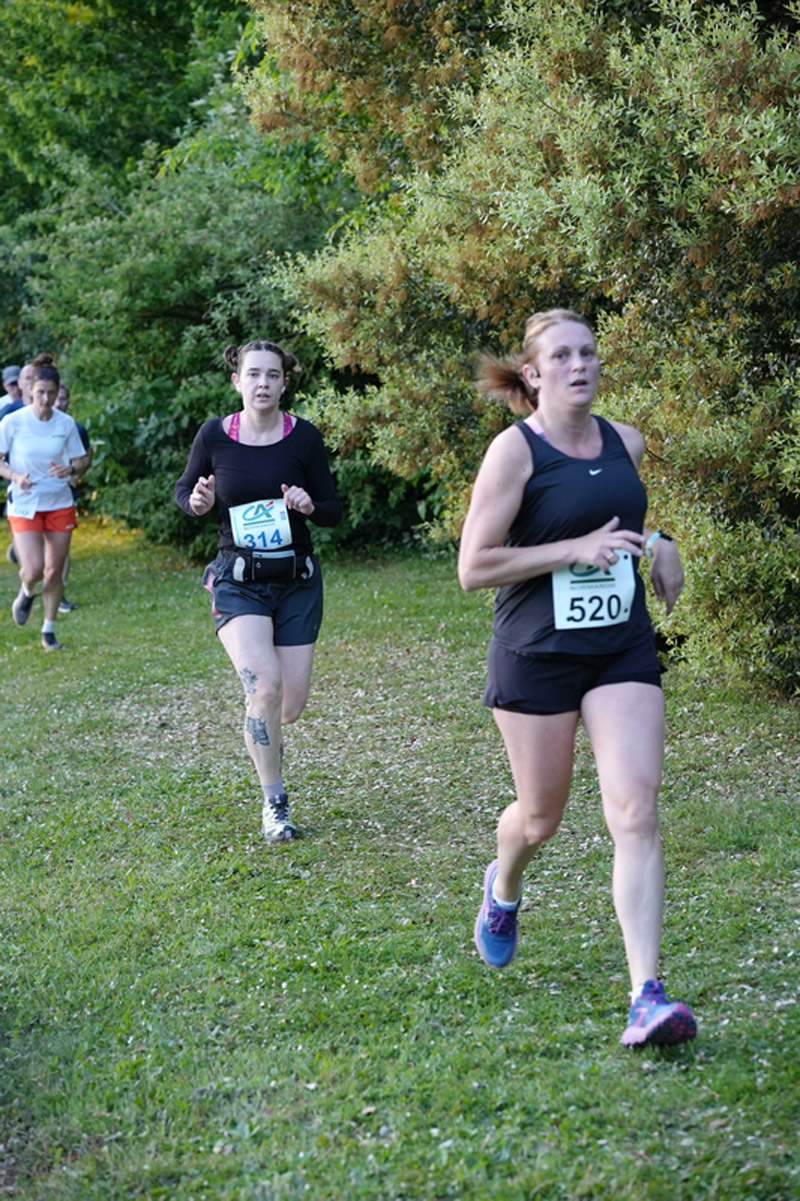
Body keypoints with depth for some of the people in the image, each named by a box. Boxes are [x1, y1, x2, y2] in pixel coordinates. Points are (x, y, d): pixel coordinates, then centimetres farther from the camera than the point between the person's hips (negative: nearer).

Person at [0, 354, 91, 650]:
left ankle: (49, 632, 21)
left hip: (60, 504, 2)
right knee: (33, 569, -15)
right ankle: (26, 592, 22)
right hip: (24, 505, -2)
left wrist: (70, 469, -17)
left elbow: (81, 460, 6)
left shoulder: (66, 423, -2)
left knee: (54, 571, 4)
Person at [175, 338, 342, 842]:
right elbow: (184, 488, 12)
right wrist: (196, 502, -11)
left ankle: (263, 737, 43)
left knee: (291, 703, 3)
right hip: (238, 582, -2)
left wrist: (308, 506, -20)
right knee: (265, 687, -22)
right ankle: (275, 804, -4)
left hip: (297, 581, 2)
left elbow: (335, 511, 3)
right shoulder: (214, 435, -5)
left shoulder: (304, 436, -5)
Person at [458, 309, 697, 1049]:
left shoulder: (625, 442, 7)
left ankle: (648, 996, -12)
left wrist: (656, 541, 7)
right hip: (537, 655, -3)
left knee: (636, 812, -11)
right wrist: (576, 549, -19)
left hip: (623, 651, 4)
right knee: (541, 819, 11)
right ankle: (503, 890, 48)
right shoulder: (515, 450, -11)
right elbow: (473, 568, -14)